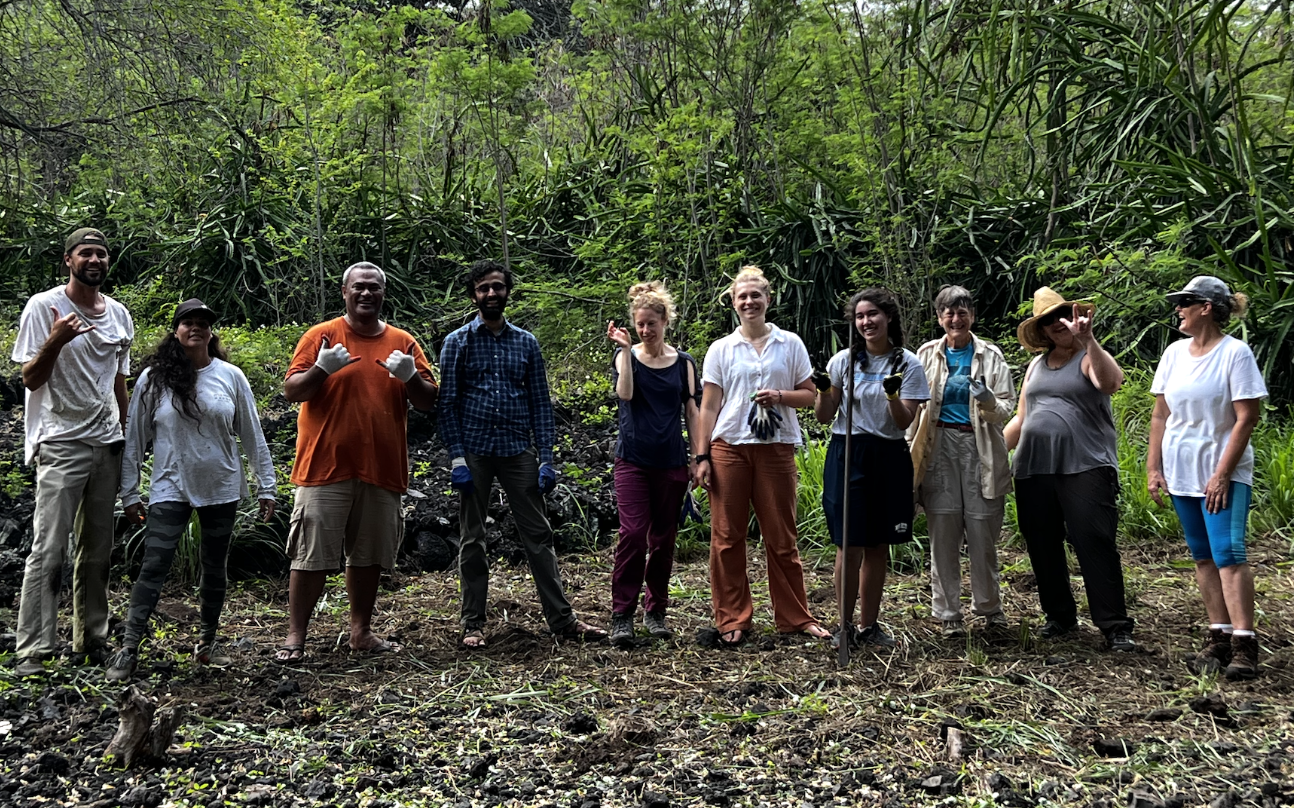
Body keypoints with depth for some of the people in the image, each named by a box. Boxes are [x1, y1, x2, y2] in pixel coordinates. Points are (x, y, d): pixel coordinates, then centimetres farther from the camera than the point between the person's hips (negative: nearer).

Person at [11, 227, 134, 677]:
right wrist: (54, 342, -25)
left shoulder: (119, 315, 13)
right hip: (60, 445, -6)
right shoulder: (44, 307, -4)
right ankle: (32, 652, -6)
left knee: (97, 552, 9)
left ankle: (91, 642, 17)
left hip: (107, 445, 6)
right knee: (49, 551, -10)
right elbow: (30, 379, -7)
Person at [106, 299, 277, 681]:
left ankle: (208, 642, 25)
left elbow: (253, 435, 4)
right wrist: (129, 493, 2)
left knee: (214, 568, 11)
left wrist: (266, 487, 3)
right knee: (154, 566, -8)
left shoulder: (230, 377, 0)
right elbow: (135, 439, 3)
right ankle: (129, 647, -4)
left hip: (222, 488, 2)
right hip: (170, 488, -2)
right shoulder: (154, 379, -1)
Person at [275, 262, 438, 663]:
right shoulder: (321, 336, 2)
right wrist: (321, 369, -19)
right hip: (326, 465, -3)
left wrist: (411, 377, -10)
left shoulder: (403, 343, 11)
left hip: (382, 468, 3)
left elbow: (429, 401, 9)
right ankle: (295, 637, 6)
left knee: (369, 555, 11)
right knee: (311, 556, -2)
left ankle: (361, 632, 22)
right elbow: (291, 391, -2)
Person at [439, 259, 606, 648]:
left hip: (519, 450, 2)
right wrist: (457, 458, -9)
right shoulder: (458, 342, 4)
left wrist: (546, 457, 0)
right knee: (473, 540, 6)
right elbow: (448, 403, 0)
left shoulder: (526, 343, 10)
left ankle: (562, 619, 7)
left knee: (538, 535, 2)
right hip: (474, 450, -1)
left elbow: (540, 402, 9)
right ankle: (473, 625, 14)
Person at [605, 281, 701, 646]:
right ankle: (622, 614, -4)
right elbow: (625, 393, -16)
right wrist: (625, 347, -18)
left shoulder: (683, 362, 8)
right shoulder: (626, 356, 3)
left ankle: (656, 610, 20)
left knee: (664, 538, 7)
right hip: (633, 461, -2)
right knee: (633, 534, -11)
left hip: (671, 462, 2)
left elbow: (691, 412, 9)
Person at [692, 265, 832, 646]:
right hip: (729, 448, 0)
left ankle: (795, 617, 16)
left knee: (782, 538, 4)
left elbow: (809, 394, 10)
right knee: (727, 537, 1)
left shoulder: (790, 344, 8)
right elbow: (708, 407, 5)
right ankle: (732, 619, 11)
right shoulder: (721, 349, 7)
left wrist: (780, 396, -10)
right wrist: (701, 457, -1)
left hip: (776, 448, 0)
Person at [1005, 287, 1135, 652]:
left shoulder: (1089, 357, 1)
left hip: (1085, 467, -6)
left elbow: (1110, 382, -24)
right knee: (1042, 547, 9)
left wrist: (1087, 340, -32)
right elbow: (1021, 419, 23)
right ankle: (1059, 616, 23)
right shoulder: (1037, 365, 18)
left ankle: (1115, 627, -5)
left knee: (1095, 543, -10)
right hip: (1033, 470, 6)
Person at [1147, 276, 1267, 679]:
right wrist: (1153, 468, 6)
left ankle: (1244, 645, -12)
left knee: (1228, 553, -13)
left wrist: (1222, 475, -18)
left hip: (1223, 474, -6)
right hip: (1182, 473, 6)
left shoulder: (1235, 353, -10)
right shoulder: (1175, 352, 8)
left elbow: (1246, 419, -13)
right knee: (1203, 556, 8)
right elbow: (1161, 414, 11)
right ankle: (1219, 636, 15)